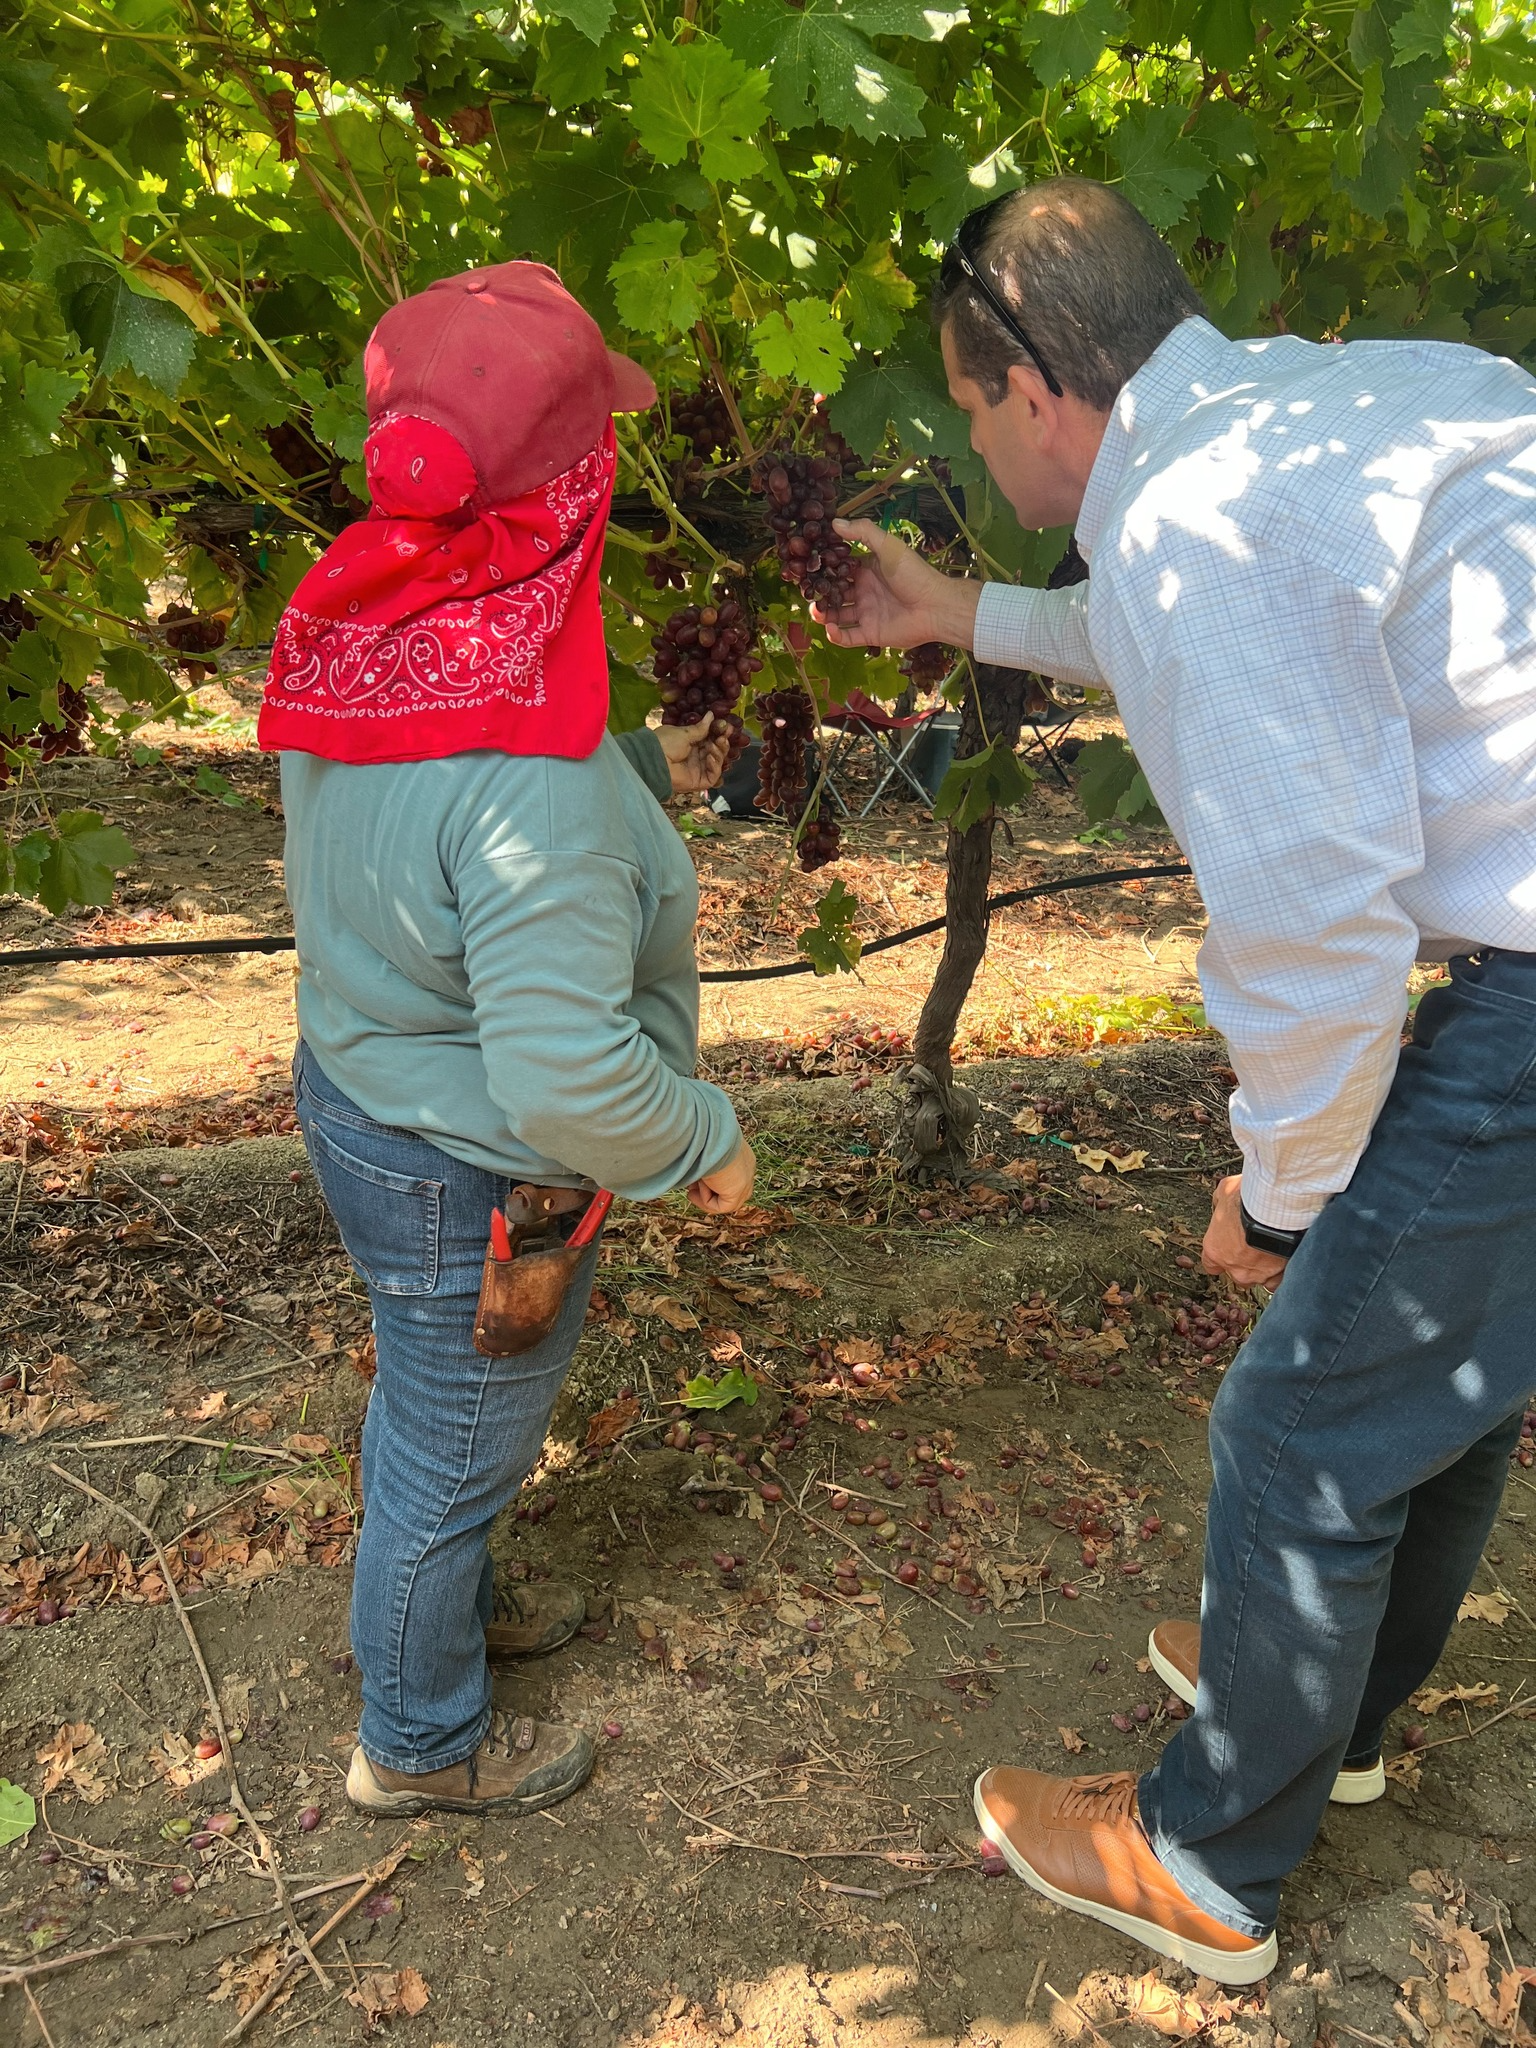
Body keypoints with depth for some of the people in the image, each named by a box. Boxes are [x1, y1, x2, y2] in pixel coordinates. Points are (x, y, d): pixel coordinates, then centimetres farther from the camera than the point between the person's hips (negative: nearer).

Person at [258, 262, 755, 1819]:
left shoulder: (356, 629, -9)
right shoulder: (528, 773, -37)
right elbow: (565, 1076, -36)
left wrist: (637, 768, 5)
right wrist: (704, 1138, -17)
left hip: (360, 1094, 9)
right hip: (469, 1182, -8)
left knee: (423, 1407, 30)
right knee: (456, 1449, 16)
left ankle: (445, 1601, 59)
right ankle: (422, 1742, 43)